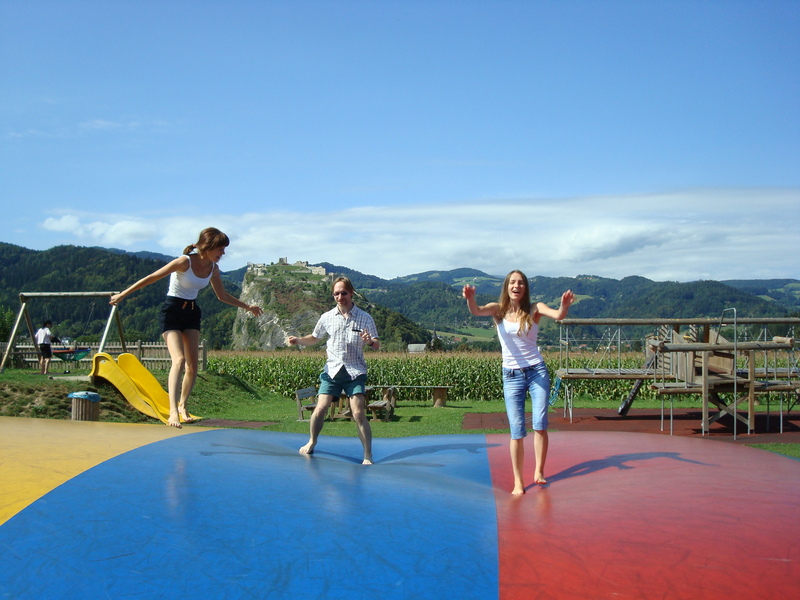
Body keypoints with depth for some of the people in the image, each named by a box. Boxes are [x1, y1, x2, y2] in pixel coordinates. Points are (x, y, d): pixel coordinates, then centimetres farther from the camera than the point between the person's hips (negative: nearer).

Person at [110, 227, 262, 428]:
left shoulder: (213, 268, 1)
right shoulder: (185, 262, -19)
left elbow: (222, 296, 16)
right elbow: (151, 278, -14)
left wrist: (247, 306, 17)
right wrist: (123, 294, -10)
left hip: (192, 312, 6)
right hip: (172, 310, -6)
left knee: (192, 365, 2)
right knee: (179, 360, -23)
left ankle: (182, 405, 21)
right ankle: (173, 411, -28)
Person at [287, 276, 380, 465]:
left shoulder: (365, 318, -1)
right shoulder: (327, 317, 5)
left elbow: (377, 345, -2)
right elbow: (314, 338, 20)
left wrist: (370, 342, -25)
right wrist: (298, 341, 1)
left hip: (355, 372, -2)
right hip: (332, 370, 2)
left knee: (358, 414, -12)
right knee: (320, 409, -6)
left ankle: (368, 457, -1)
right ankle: (312, 442, 23)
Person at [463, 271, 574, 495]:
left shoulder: (534, 309, -1)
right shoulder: (498, 309, -1)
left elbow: (557, 315, -18)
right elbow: (476, 311, -20)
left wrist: (564, 306, -42)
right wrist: (470, 299, -43)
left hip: (537, 372, 0)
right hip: (511, 376, 0)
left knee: (540, 424, -6)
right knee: (517, 431, -1)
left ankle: (538, 472, 10)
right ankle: (518, 483, 5)